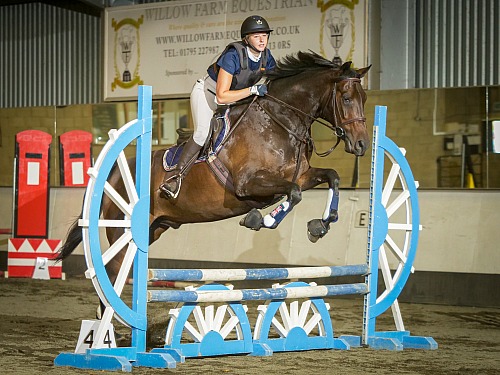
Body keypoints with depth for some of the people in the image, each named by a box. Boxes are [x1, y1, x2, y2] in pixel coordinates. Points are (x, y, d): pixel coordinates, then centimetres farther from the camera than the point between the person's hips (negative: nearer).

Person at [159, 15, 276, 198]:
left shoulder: (266, 56, -12)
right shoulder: (233, 56, -32)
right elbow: (221, 96, -34)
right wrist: (253, 90, -37)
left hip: (234, 98, 8)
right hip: (207, 92, -8)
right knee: (203, 133, -26)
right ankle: (175, 176, -22)